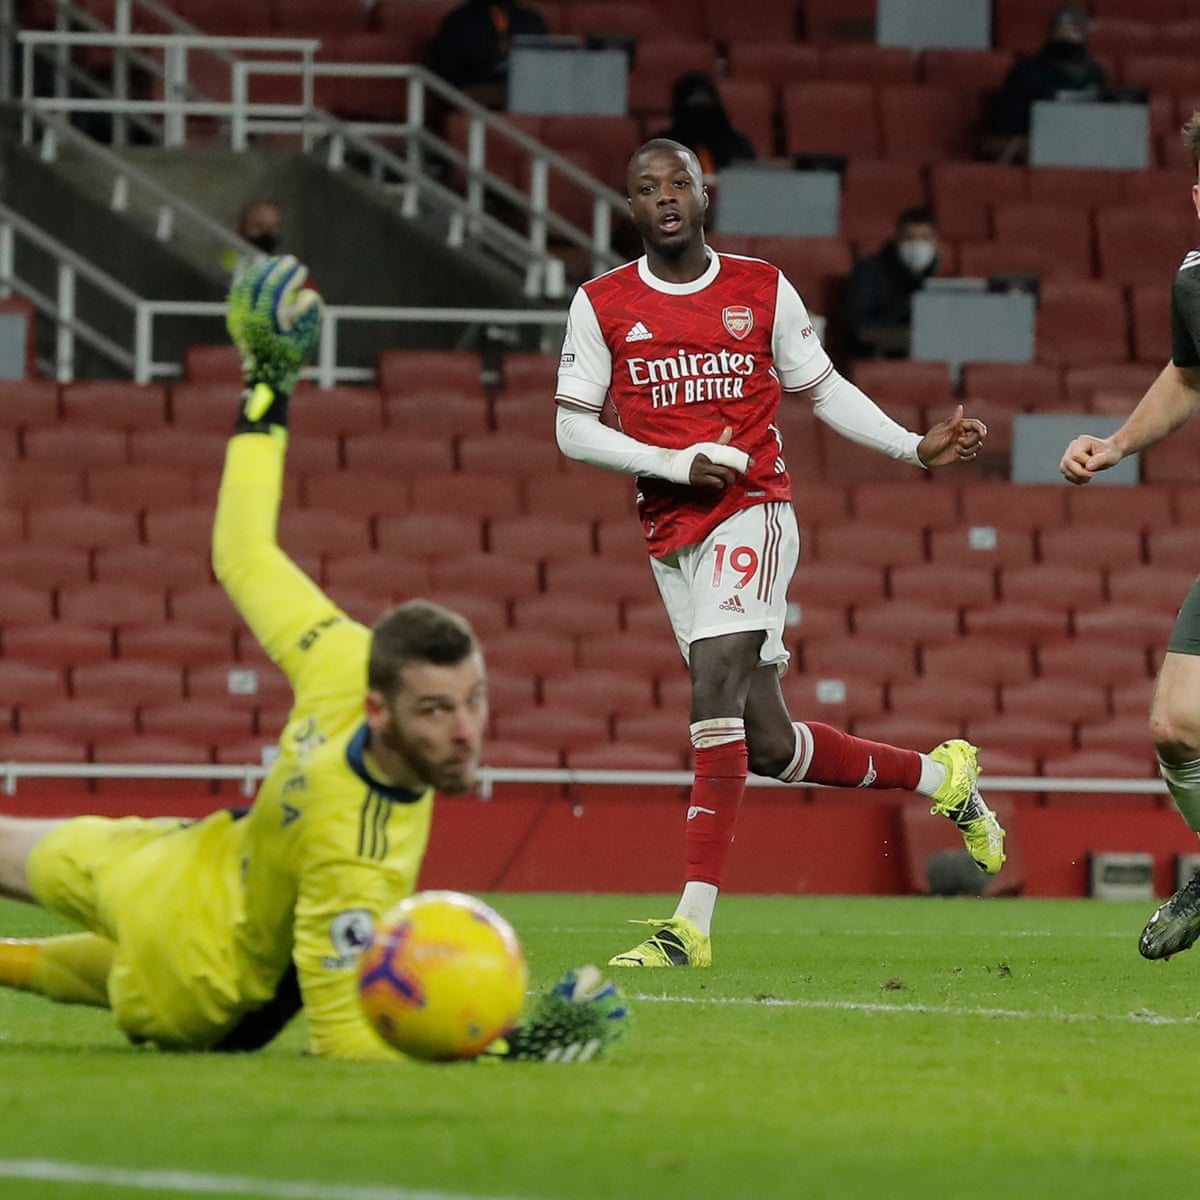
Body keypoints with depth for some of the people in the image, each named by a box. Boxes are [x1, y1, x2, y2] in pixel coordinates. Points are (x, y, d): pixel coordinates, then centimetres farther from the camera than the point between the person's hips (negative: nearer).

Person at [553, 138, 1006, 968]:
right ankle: (940, 775, 28)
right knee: (767, 744, 4)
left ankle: (693, 924, -25)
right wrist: (676, 463, -8)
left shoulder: (763, 291, 5)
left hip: (753, 511, -3)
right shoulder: (602, 304, 5)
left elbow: (823, 390, 16)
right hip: (672, 529, 3)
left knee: (715, 689, -22)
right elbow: (573, 429, 4)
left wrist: (918, 448, 8)